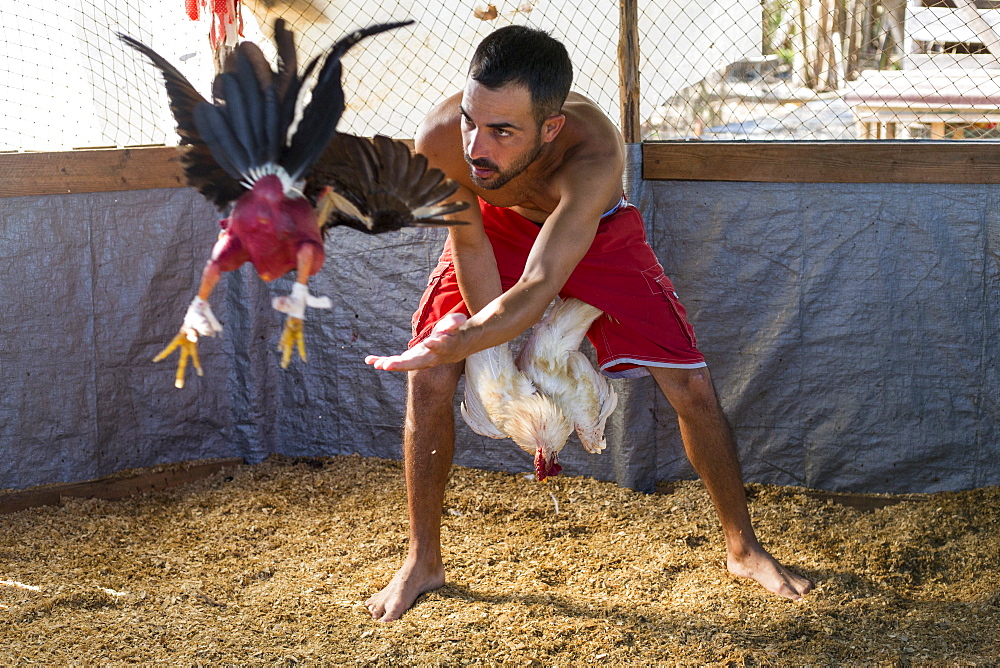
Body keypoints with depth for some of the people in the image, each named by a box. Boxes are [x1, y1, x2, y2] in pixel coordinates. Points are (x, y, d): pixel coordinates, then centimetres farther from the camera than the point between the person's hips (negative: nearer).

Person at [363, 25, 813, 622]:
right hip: (497, 225, 2)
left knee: (692, 385, -6)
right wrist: (497, 355, -23)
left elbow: (540, 288, -49)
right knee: (429, 382, -10)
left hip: (595, 233, -1)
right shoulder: (441, 138, -38)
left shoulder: (594, 152, -46)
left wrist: (456, 345, -58)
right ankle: (423, 562, 10)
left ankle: (744, 550, 16)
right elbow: (470, 245, -21)